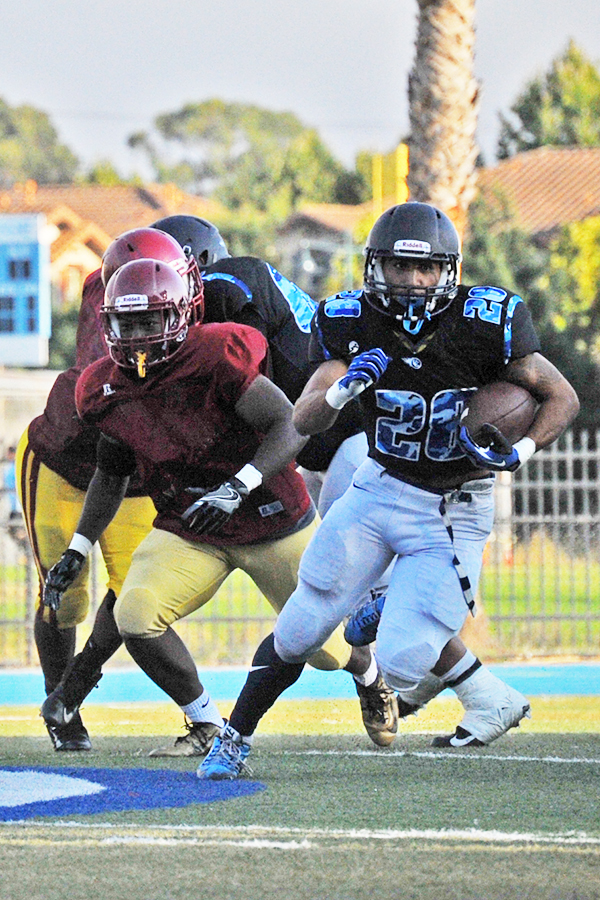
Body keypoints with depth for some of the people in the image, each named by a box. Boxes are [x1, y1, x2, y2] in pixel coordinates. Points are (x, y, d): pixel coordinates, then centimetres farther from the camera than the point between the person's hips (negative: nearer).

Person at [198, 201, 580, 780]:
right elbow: (303, 422, -14)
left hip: (452, 511, -3)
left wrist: (519, 451, -25)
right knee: (300, 629, 1)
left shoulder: (484, 323, -19)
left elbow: (562, 398, -8)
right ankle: (234, 739, 22)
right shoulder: (352, 324, -11)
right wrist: (342, 388, -35)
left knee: (401, 663, -16)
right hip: (378, 489, 3)